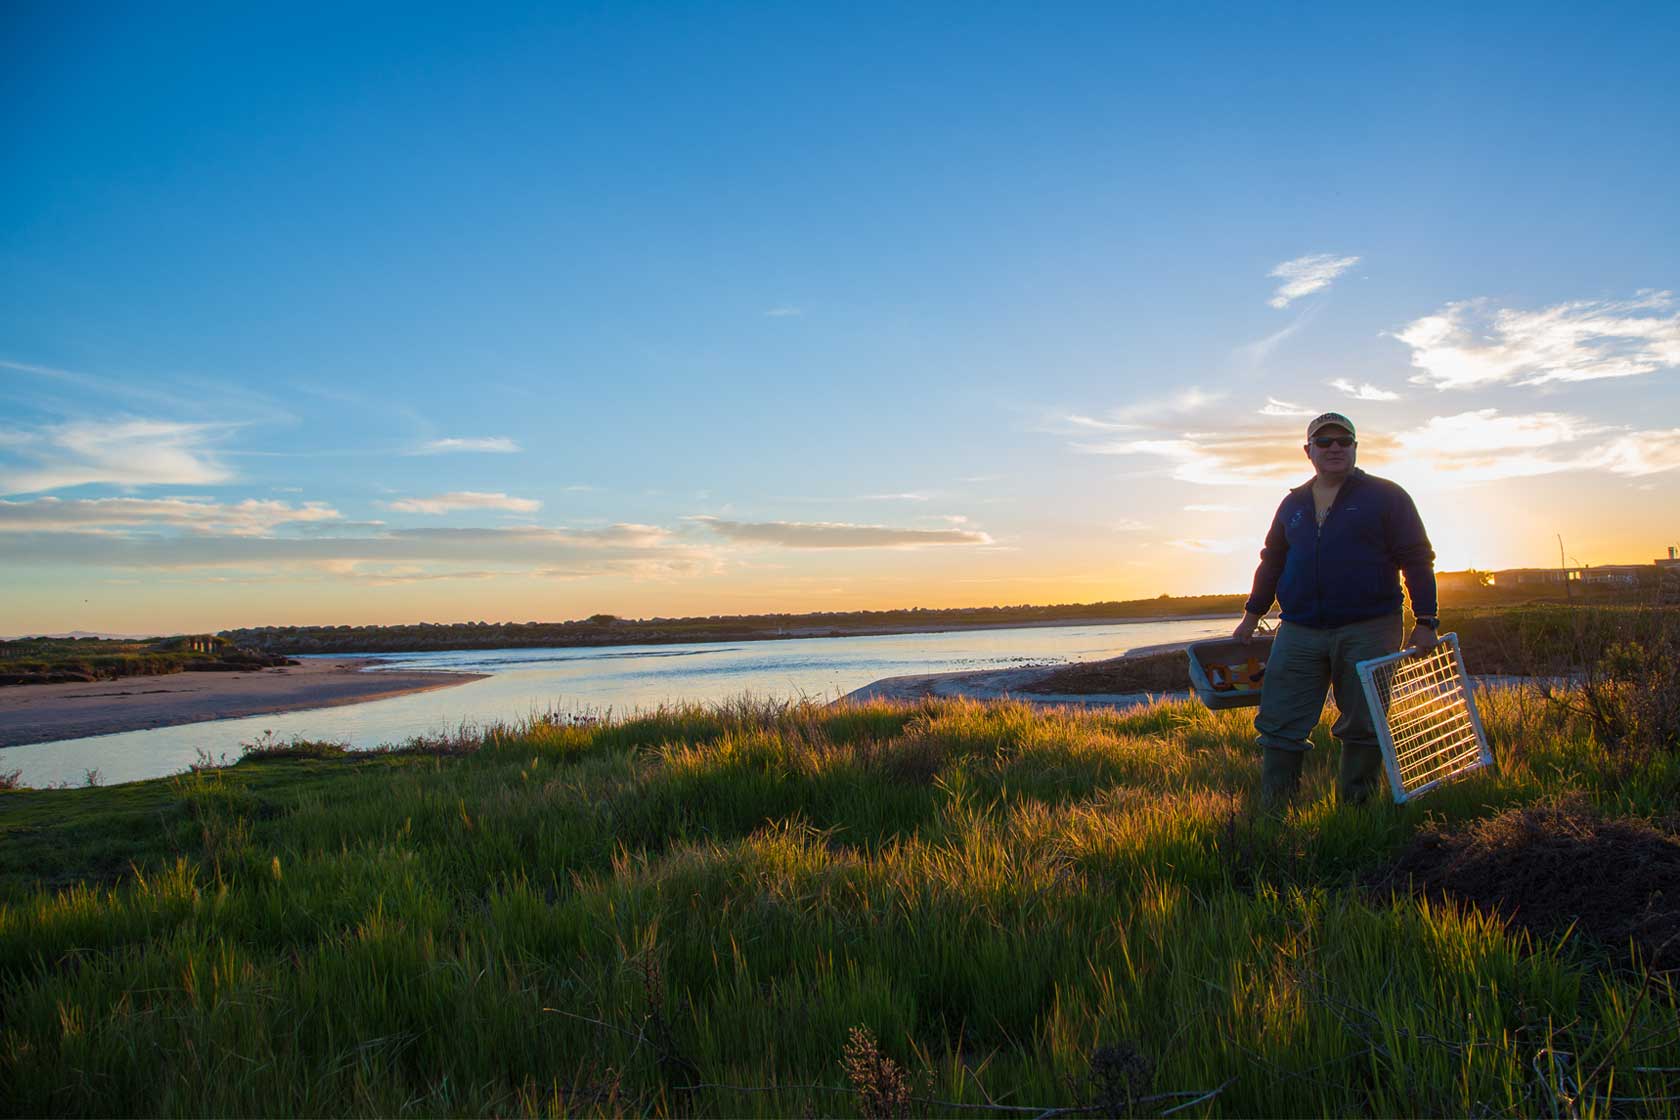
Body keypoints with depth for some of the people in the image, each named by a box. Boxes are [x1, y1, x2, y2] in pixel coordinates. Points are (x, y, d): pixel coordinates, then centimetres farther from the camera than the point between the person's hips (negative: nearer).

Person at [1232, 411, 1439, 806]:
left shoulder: (1385, 496, 4)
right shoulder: (1293, 504, 16)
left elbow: (1417, 559, 2)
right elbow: (1271, 563, 23)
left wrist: (1425, 622, -5)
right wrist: (1251, 618, 20)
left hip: (1367, 632, -3)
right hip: (1298, 633, 3)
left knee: (1362, 726, 3)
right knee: (1279, 724, -2)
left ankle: (1355, 808, 15)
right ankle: (1272, 810, 4)